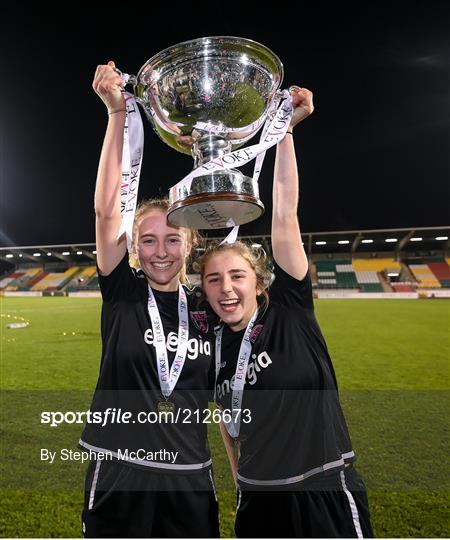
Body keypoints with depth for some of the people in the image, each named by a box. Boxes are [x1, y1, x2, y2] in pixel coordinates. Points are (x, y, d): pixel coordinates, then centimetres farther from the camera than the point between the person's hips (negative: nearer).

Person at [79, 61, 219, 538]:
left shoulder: (206, 310, -4)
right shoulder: (122, 293, -9)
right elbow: (106, 210, -20)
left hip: (190, 480, 2)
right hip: (118, 477, -1)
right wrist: (117, 111, -22)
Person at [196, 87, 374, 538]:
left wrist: (285, 130, -22)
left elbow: (284, 217, -21)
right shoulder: (213, 346, -3)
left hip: (326, 496, -3)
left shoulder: (289, 309, -14)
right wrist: (238, 479, 15)